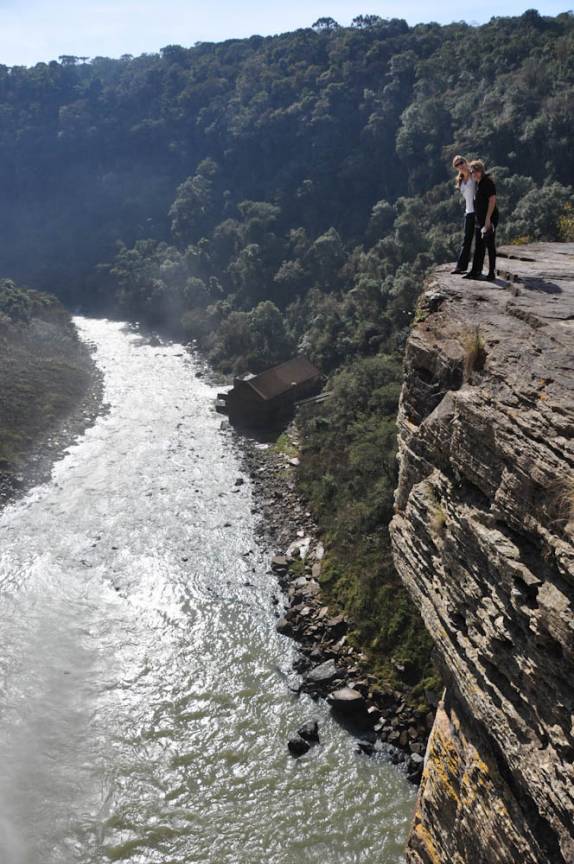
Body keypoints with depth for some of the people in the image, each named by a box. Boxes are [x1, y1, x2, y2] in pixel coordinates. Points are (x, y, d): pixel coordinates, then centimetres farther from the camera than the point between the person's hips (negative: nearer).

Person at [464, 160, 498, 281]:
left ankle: (492, 273, 2)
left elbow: (492, 200, -18)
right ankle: (475, 271, 18)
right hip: (479, 220, 9)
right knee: (478, 247, 12)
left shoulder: (488, 182, -12)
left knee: (490, 246, -4)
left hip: (489, 220, -9)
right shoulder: (478, 183, 14)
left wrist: (488, 219, -23)